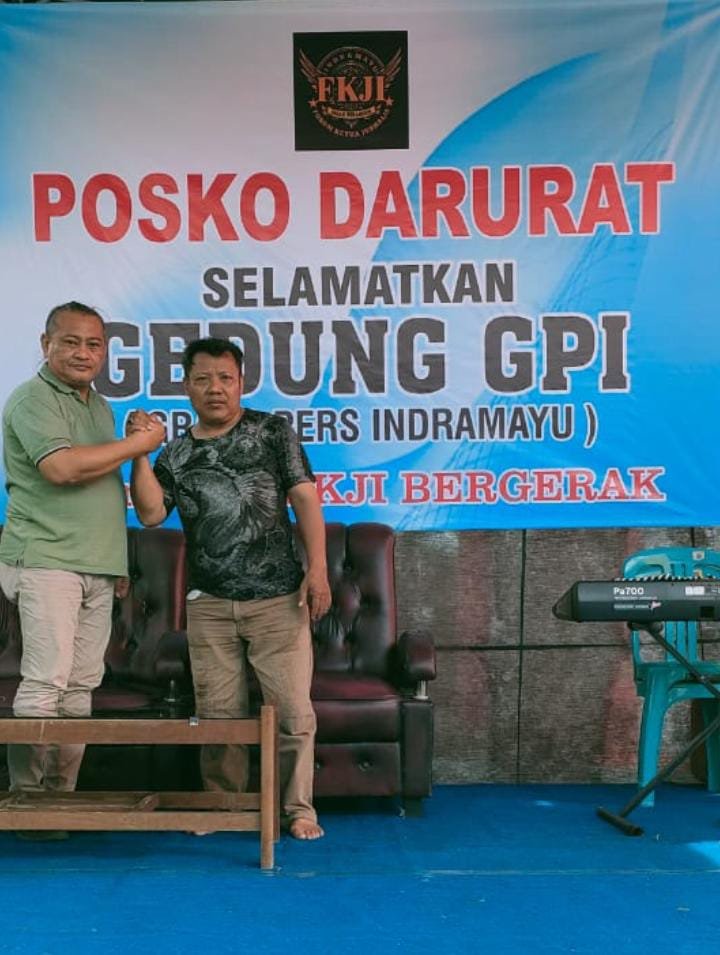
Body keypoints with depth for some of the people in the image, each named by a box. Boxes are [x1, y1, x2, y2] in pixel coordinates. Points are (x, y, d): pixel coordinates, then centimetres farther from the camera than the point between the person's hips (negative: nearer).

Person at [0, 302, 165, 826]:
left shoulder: (100, 404, 20)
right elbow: (61, 468, -22)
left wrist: (119, 561, 23)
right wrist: (138, 443, -12)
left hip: (98, 566, 8)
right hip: (46, 560, -8)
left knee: (82, 685, 7)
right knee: (46, 680, -10)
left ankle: (62, 796, 13)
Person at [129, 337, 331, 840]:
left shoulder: (273, 431, 4)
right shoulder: (176, 453, 12)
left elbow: (305, 498, -1)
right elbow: (150, 512, 1)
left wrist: (317, 568, -9)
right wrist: (140, 452, -8)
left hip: (278, 597, -3)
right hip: (210, 604, 3)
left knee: (293, 710, -2)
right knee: (218, 714, 9)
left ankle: (298, 808, 13)